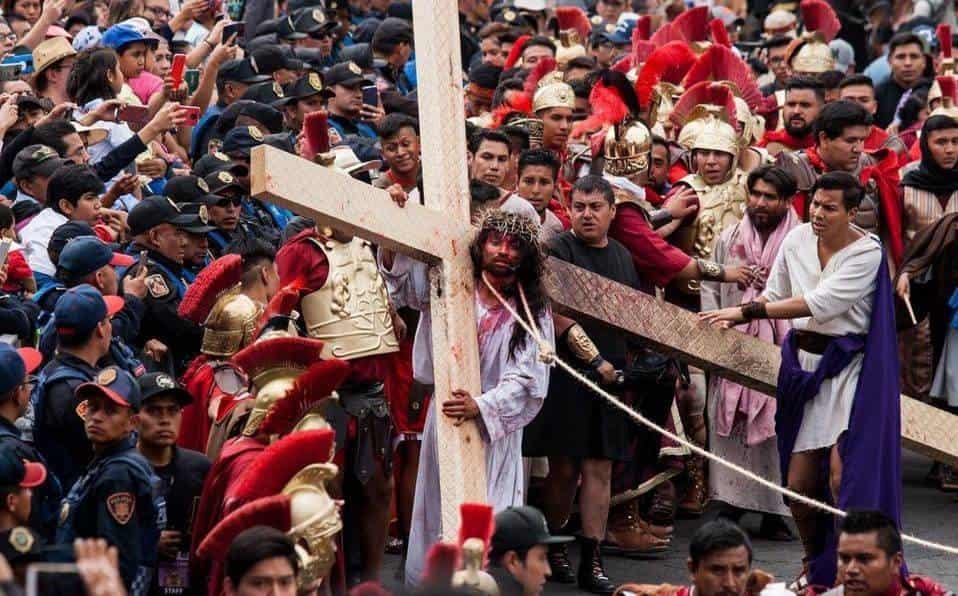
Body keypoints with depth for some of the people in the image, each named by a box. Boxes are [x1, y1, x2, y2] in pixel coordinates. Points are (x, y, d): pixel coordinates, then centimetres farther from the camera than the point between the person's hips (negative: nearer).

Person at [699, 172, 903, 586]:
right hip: (803, 362, 5)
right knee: (799, 483, 4)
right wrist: (735, 319, 0)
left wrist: (748, 311, -23)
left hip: (847, 366, -5)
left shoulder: (866, 253, -13)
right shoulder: (797, 240, 4)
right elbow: (775, 294, 16)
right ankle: (816, 568, 25)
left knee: (842, 474, -18)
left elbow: (820, 303, -22)